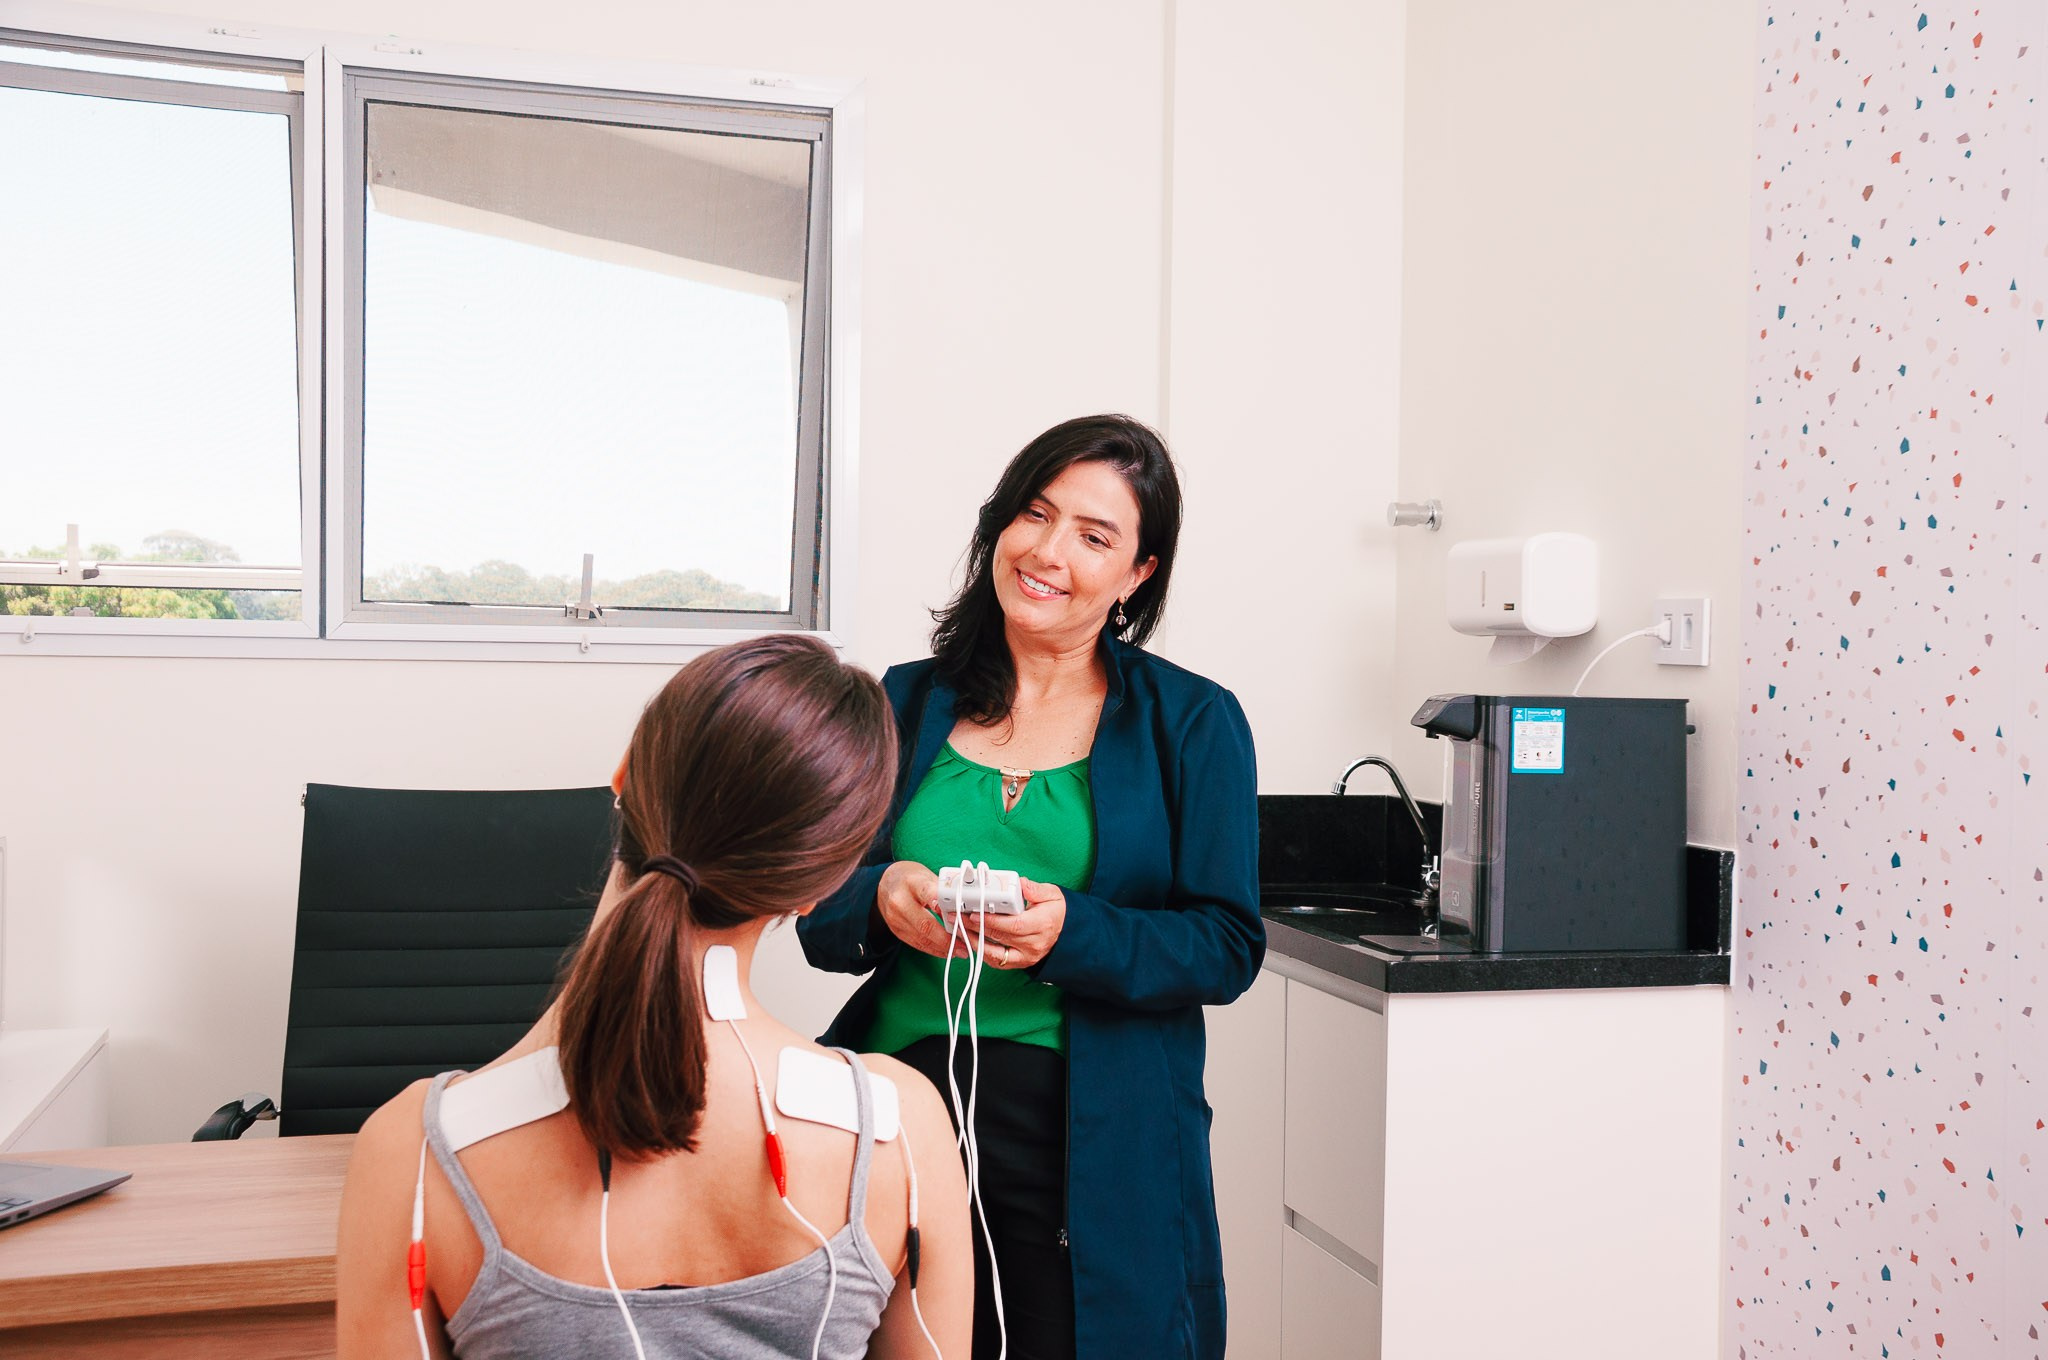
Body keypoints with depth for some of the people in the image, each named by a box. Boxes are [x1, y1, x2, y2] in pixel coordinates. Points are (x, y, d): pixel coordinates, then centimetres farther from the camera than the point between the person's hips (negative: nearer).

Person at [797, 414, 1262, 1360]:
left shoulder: (1193, 723, 1)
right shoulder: (905, 703, 8)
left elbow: (1228, 947, -5)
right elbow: (819, 916, 8)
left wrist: (1070, 933, -20)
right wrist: (882, 899, -14)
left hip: (1094, 1147, -2)